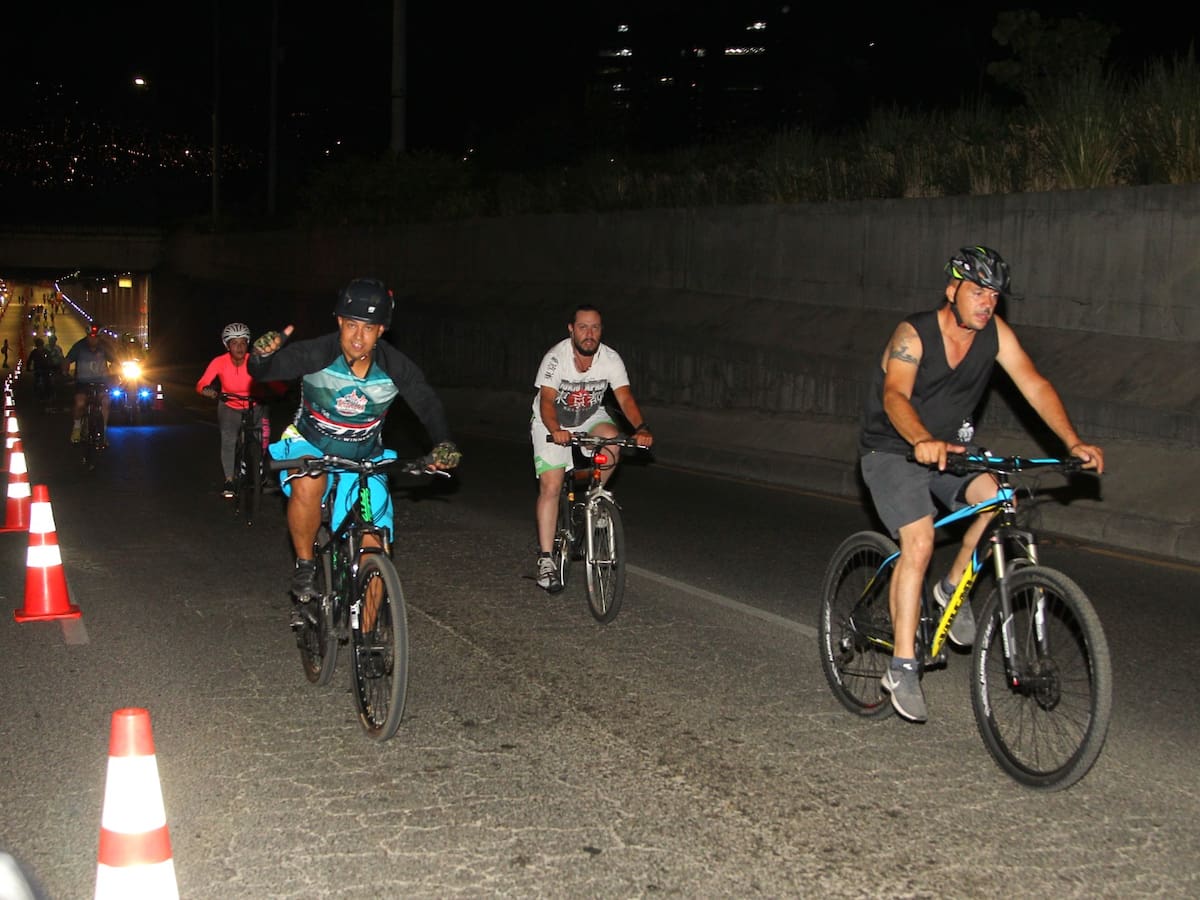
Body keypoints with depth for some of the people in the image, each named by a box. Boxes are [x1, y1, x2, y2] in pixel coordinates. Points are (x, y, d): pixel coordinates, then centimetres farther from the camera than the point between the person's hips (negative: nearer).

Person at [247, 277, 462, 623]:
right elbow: (262, 372, -27)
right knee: (307, 486, -38)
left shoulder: (396, 367, -17)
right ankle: (305, 566, -15)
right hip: (310, 446, -2)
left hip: (364, 458, 2)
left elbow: (428, 405, -9)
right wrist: (262, 356, -52)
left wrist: (443, 444, -29)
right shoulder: (316, 354, -24)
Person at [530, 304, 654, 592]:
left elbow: (625, 397, -24)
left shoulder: (610, 359, -17)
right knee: (550, 486, -12)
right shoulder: (556, 357, -26)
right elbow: (546, 401, -33)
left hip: (591, 418, 3)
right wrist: (556, 430, -52)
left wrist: (641, 428, -42)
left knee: (611, 441, -30)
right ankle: (545, 559, -6)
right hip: (553, 424, -2)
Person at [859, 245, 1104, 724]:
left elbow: (1034, 385, -15)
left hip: (950, 444, 5)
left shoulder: (994, 332, -8)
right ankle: (903, 666, -13)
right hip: (893, 450, -5)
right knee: (919, 543, -21)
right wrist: (922, 441, -59)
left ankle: (953, 587, 4)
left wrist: (1073, 442, -30)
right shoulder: (913, 334, -23)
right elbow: (895, 397, -38)